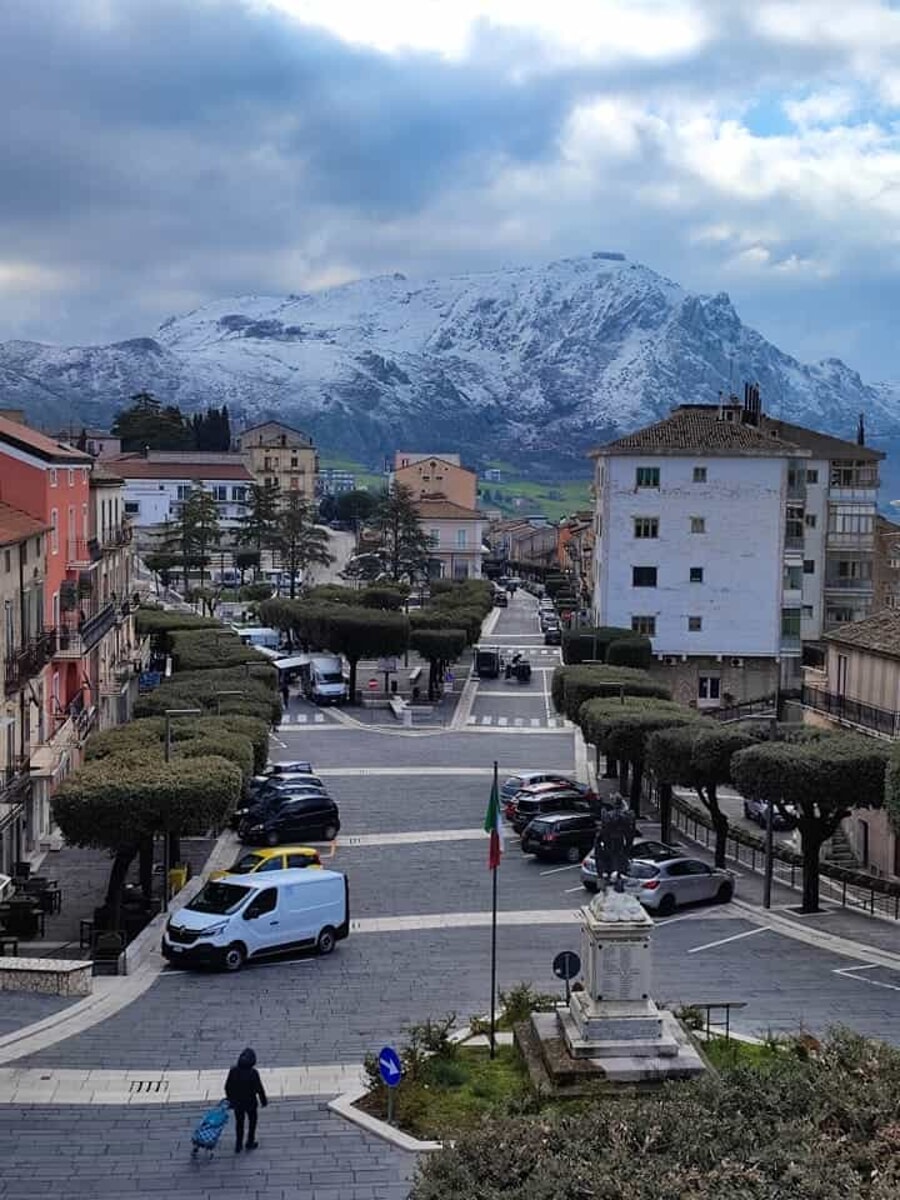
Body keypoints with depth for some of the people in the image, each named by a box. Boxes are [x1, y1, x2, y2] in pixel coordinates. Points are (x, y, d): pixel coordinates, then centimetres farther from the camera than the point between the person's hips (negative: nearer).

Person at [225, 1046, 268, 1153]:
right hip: (250, 1103, -3)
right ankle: (250, 1143, 31)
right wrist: (264, 1100, 1)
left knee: (239, 1123, 21)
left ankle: (238, 1145, 27)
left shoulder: (233, 1071, -15)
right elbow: (259, 1089, -16)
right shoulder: (253, 1073, -25)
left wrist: (230, 1098, 13)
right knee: (252, 1121, 22)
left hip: (237, 1103, 3)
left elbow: (227, 1087, -5)